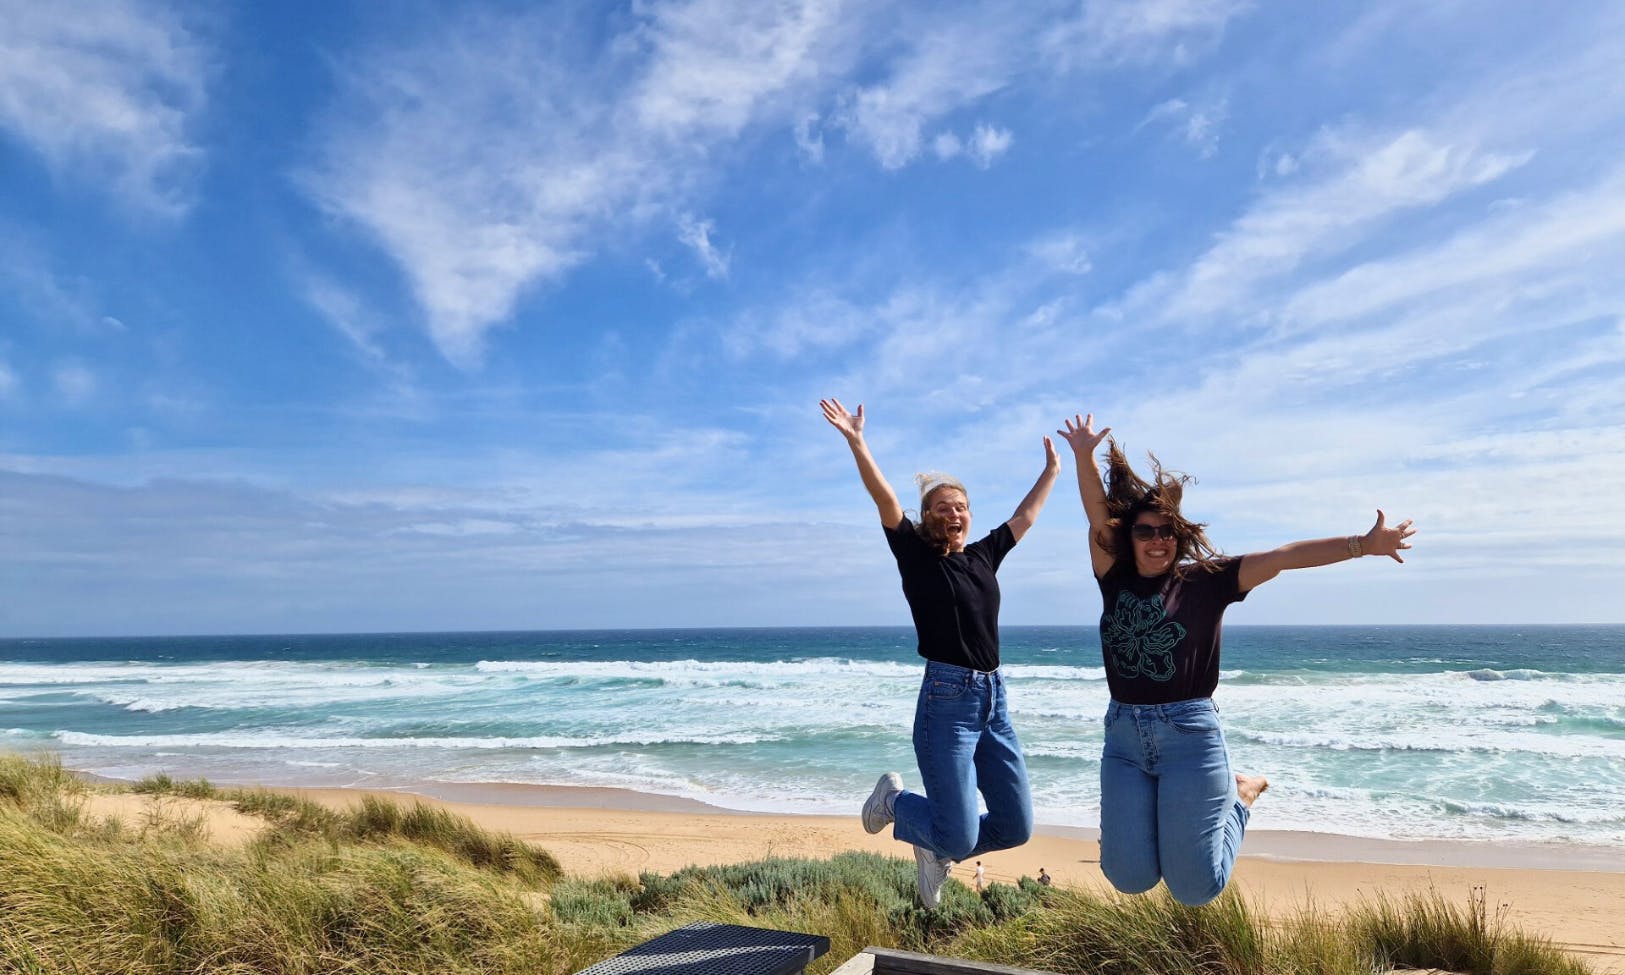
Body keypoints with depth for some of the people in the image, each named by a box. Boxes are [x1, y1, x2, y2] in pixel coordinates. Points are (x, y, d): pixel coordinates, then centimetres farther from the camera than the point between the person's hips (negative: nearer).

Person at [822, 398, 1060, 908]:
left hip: (995, 700, 6)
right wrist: (856, 443, -22)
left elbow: (1025, 515, 26)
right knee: (960, 837, -7)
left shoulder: (984, 555, 13)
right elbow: (886, 501, -13)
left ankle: (937, 850, 34)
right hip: (947, 700, -6)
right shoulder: (917, 556, -2)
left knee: (1016, 827, 8)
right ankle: (894, 799, 24)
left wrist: (1052, 469, 35)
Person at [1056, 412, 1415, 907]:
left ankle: (1241, 794, 27)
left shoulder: (1205, 580, -2)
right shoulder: (1115, 581, 5)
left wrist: (1362, 544, -16)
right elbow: (1098, 515, -2)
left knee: (1195, 887, 1)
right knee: (1128, 878, 6)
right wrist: (1084, 457, -13)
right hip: (1123, 737, 3)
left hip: (1190, 734, -3)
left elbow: (1283, 557, -10)